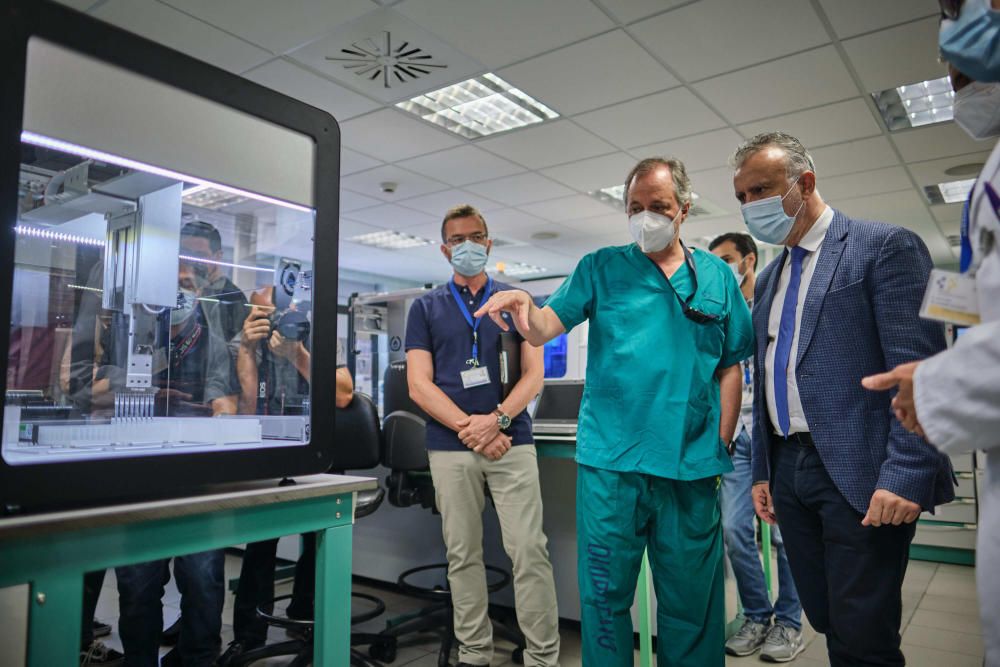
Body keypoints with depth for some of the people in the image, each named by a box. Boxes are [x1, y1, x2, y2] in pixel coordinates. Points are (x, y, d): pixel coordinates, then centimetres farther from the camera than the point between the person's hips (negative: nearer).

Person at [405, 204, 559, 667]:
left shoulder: (516, 300, 9)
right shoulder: (425, 308, 9)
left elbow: (533, 374, 1)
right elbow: (419, 385, 1)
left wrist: (496, 419, -14)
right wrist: (468, 426, -12)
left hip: (512, 441, -1)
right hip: (449, 447, 1)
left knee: (529, 551, -2)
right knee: (462, 555, 9)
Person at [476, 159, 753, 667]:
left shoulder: (717, 276, 8)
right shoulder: (601, 268, 5)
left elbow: (731, 366, 10)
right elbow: (543, 330, -4)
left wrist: (721, 445, 3)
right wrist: (524, 306, -26)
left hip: (692, 466, 1)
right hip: (610, 460, -1)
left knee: (691, 598, 14)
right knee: (605, 593, 10)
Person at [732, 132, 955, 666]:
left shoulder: (886, 247, -5)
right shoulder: (768, 279, 17)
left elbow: (920, 371, -13)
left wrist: (907, 475, -19)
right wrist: (762, 472, 16)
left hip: (859, 475, -6)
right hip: (789, 472, 7)